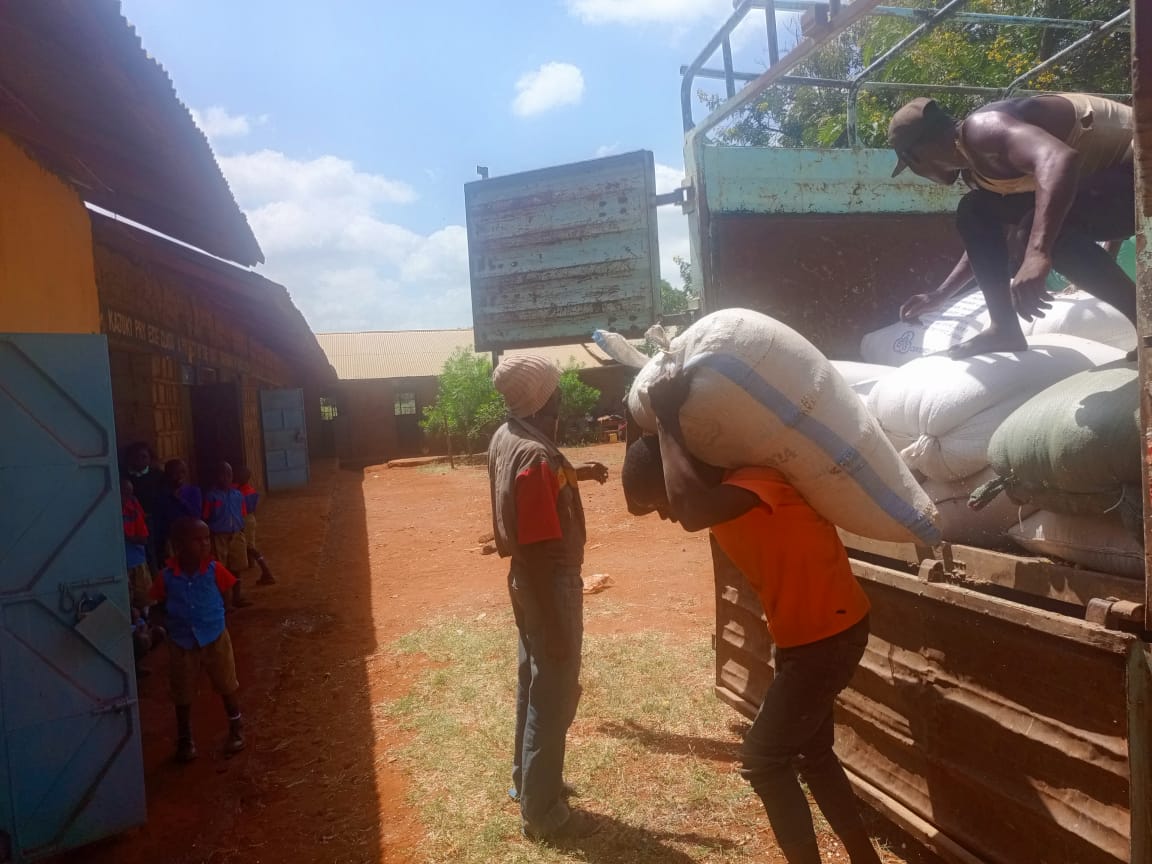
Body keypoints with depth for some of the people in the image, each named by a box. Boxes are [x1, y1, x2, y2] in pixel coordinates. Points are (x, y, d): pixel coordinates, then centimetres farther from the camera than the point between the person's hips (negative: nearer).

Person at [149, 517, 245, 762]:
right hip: (181, 643, 1)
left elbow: (225, 600, -1)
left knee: (226, 688, 14)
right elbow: (161, 605, 0)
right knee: (183, 695, 14)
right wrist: (174, 623, -8)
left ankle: (236, 728, 35)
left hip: (215, 638, 0)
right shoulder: (167, 576, -14)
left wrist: (213, 618, -5)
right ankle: (185, 739, 34)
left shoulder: (215, 570, -15)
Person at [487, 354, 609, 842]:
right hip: (550, 583, -9)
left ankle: (526, 778, 42)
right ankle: (542, 813, 23)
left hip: (526, 581, 9)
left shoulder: (505, 438, 1)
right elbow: (539, 550, -28)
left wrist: (574, 475, 20)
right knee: (555, 693, 6)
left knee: (534, 680, 24)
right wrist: (558, 627, -22)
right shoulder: (537, 457, -28)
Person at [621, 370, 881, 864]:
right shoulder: (721, 495, 0)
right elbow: (637, 501, 11)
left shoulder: (757, 484, -29)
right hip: (798, 635, 10)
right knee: (812, 753, 21)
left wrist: (668, 422, -37)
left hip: (832, 635, -10)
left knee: (762, 759, -4)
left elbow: (691, 512, -49)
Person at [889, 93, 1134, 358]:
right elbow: (986, 239, 21)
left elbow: (1061, 159, -42)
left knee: (1041, 230, -31)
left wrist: (1038, 253, -51)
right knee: (975, 212, 5)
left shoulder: (982, 129, -23)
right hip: (1101, 175, 9)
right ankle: (1005, 328, 4)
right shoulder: (976, 167, 8)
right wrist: (940, 295, 23)